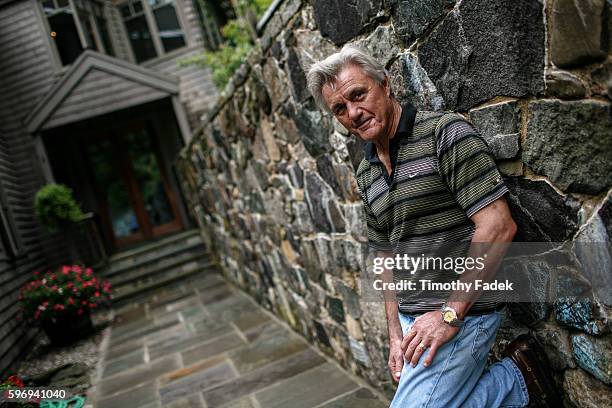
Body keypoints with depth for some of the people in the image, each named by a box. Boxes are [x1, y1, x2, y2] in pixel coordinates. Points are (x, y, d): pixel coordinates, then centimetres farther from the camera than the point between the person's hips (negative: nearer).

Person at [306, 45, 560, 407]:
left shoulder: (444, 132, -12)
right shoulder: (365, 174, 10)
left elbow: (498, 226, -19)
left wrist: (450, 313, -18)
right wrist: (395, 333, 11)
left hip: (460, 315, -7)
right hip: (411, 317, 7)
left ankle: (517, 376, 6)